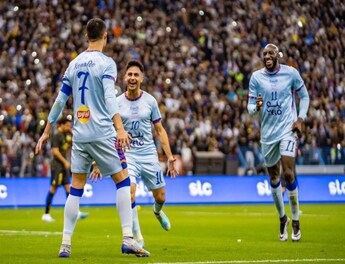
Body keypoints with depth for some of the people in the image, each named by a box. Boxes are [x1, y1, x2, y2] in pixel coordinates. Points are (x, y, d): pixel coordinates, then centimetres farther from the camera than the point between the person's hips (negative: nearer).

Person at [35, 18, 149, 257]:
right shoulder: (106, 63, -5)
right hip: (102, 133, -5)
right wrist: (120, 129, -27)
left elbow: (60, 100, 14)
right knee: (123, 180, 2)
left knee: (76, 188, 8)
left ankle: (65, 244, 4)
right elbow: (109, 98, -18)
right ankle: (128, 239, -6)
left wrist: (47, 132, 22)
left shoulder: (74, 64, 12)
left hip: (79, 134, 5)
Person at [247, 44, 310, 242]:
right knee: (274, 177, 10)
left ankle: (296, 220, -1)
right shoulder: (256, 77, 0)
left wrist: (301, 118, -5)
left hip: (288, 129, -3)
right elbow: (250, 106, 2)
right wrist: (256, 107, -22)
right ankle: (282, 218, 29)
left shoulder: (291, 73, -4)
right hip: (268, 132, 3)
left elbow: (304, 96, 8)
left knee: (288, 173, -15)